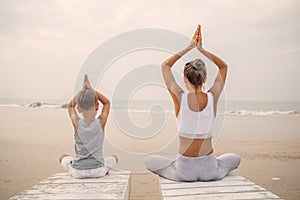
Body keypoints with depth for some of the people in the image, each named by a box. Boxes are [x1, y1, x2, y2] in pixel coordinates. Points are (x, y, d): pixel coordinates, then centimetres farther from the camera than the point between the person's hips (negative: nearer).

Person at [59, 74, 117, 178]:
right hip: (98, 170, 0)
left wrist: (83, 90, 7)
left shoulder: (77, 123, -9)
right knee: (114, 157, 31)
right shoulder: (101, 122, -10)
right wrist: (90, 89, 4)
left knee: (62, 157, 31)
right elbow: (107, 103, 8)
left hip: (78, 171, 0)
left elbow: (71, 106, 13)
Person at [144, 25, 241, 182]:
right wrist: (201, 49, 9)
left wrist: (189, 47, 8)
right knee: (235, 158, 34)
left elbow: (165, 65, 5)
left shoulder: (180, 98, -13)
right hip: (210, 170, 2)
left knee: (148, 160, 24)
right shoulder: (212, 98, -8)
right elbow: (223, 66, 12)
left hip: (184, 171, -1)